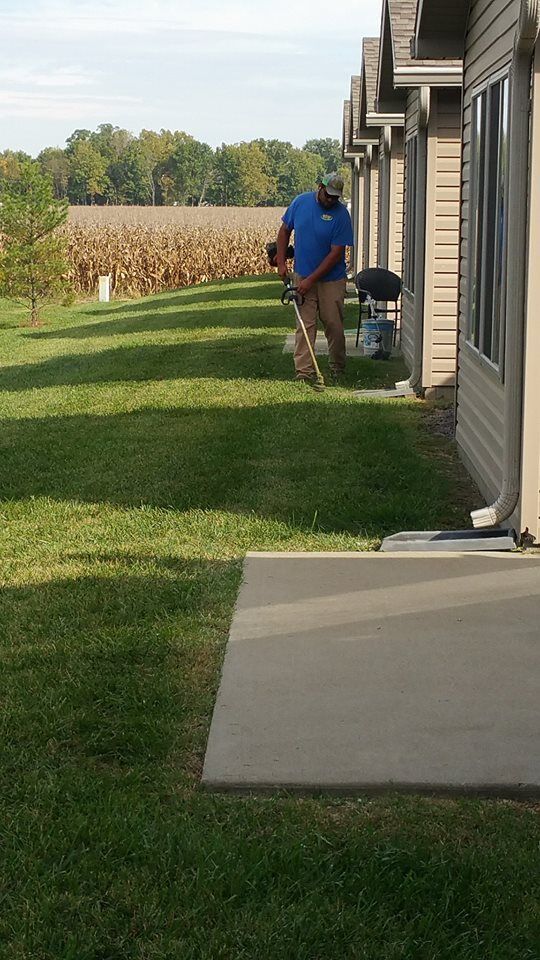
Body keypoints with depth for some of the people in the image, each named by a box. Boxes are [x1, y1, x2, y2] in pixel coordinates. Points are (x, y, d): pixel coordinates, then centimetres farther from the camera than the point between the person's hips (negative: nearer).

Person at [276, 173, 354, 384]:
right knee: (305, 325, -2)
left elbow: (336, 254, -15)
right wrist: (281, 262, 4)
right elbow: (285, 230, 12)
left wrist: (311, 280, -17)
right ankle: (304, 372, -3)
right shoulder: (300, 202, -2)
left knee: (333, 325, 3)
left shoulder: (341, 214, -13)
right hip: (302, 276, 2)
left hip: (331, 279, -2)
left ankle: (338, 370, 19)